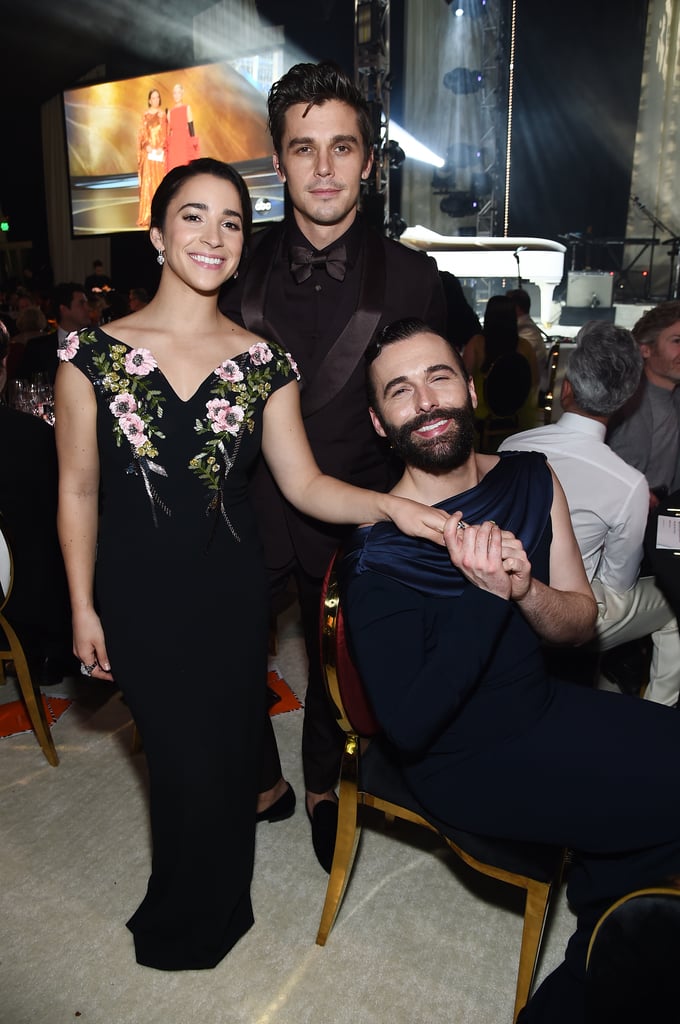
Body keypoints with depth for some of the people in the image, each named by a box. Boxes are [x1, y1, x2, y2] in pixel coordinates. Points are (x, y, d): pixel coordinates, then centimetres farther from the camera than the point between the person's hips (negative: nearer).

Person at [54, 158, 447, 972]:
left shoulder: (264, 365, -1)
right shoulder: (92, 355, -5)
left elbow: (304, 484, -3)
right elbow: (79, 490, -1)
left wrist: (390, 504, -20)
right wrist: (83, 607, -1)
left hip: (231, 586, 2)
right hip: (138, 591, -1)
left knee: (229, 749, 11)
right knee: (184, 761, 9)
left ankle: (203, 915, 44)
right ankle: (190, 923, 43)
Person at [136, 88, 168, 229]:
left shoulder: (163, 114, 12)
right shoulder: (145, 115, 8)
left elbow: (165, 133, 7)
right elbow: (141, 133, 3)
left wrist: (161, 147, -9)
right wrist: (147, 145, -14)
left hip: (161, 151, 2)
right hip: (148, 151, -2)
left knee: (160, 180, 1)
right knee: (147, 181, -7)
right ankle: (146, 216, -8)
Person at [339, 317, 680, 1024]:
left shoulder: (531, 479, -4)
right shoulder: (377, 553, -22)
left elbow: (580, 622, -2)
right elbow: (407, 727, -25)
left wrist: (524, 588, -25)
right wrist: (488, 596, -33)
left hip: (542, 708, 6)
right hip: (467, 762, -6)